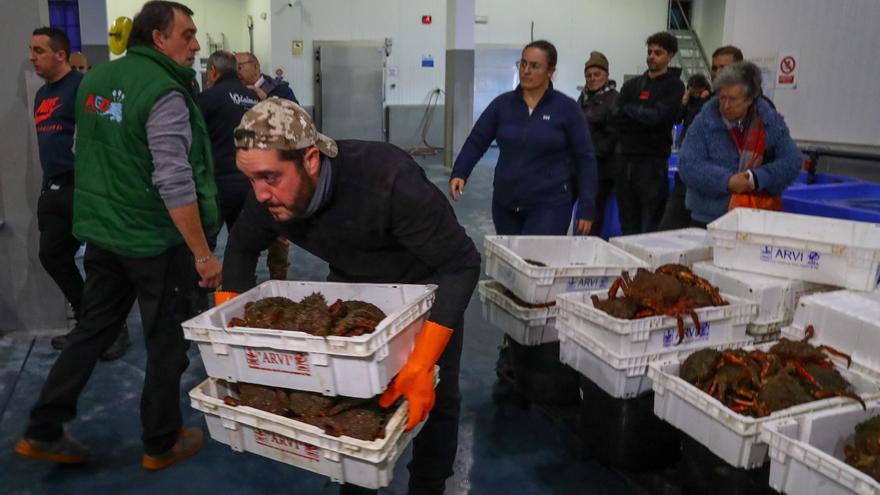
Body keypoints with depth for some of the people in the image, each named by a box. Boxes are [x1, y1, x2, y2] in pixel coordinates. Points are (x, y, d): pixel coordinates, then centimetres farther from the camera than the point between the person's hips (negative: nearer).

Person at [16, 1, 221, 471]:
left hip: (100, 234, 8)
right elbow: (174, 183, -25)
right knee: (166, 343, 8)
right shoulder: (165, 93, -19)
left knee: (91, 330, 19)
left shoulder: (95, 79, 7)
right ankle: (162, 444, 23)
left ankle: (43, 432, 26)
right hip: (156, 241, -7)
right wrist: (203, 254, -21)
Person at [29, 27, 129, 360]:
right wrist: (48, 183, 22)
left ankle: (116, 327, 11)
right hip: (52, 189, 9)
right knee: (52, 256, 9)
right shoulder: (41, 94, 17)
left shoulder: (81, 86, -10)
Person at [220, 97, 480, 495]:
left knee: (434, 395, 2)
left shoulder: (389, 181, -41)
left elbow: (461, 264, -36)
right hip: (350, 285, 4)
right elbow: (242, 248, -3)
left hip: (425, 284, -4)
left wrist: (422, 363, -44)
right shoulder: (269, 194, -24)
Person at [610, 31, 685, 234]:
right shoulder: (632, 85, 16)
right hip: (625, 158, 5)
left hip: (653, 161, -5)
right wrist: (644, 116, -9)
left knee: (651, 225, -5)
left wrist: (629, 109, 0)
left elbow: (658, 116, -13)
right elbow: (615, 116, 2)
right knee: (627, 224, 10)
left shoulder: (674, 86, 2)